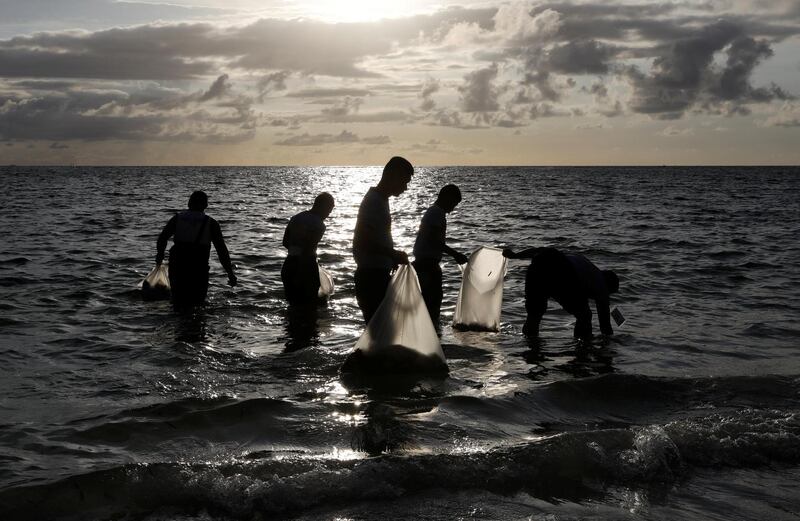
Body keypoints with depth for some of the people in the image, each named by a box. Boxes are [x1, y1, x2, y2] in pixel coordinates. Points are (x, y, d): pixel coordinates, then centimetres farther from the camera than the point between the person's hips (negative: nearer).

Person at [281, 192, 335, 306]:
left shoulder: (296, 218, 11)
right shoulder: (319, 225, -11)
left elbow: (285, 243, 17)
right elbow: (308, 251, -18)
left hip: (288, 266, 7)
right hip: (306, 267, -7)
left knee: (294, 305, 16)